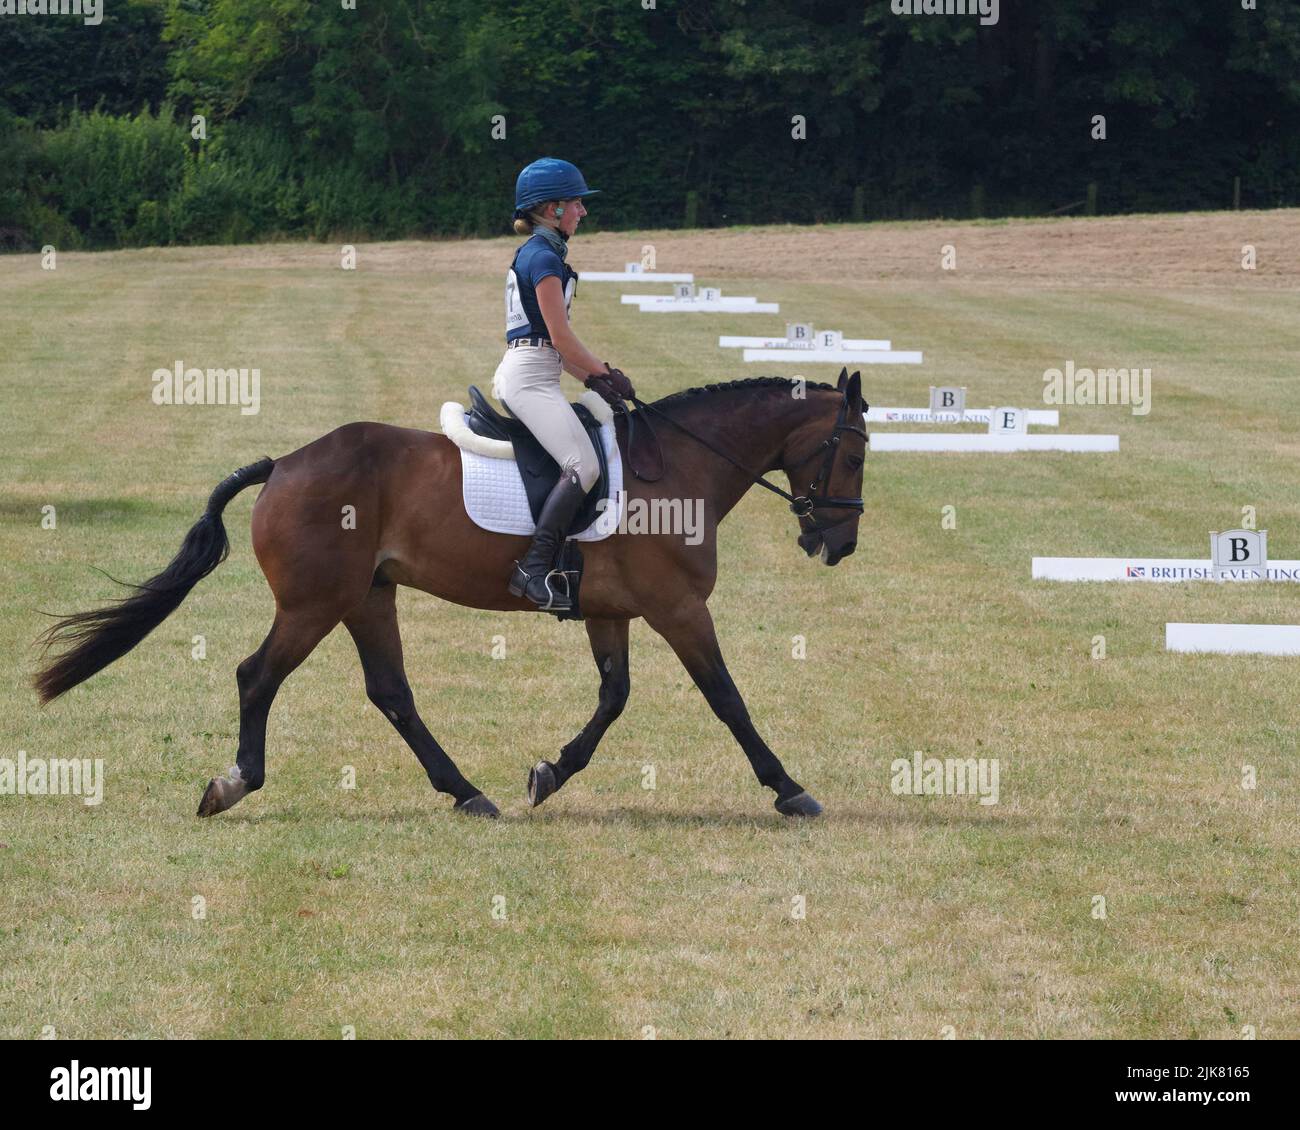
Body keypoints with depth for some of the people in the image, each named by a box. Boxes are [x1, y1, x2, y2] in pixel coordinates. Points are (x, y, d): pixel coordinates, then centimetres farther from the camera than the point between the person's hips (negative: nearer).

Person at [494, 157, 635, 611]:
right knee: (583, 466, -21)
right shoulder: (544, 258, -12)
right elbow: (561, 338, -14)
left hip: (518, 373, 11)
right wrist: (605, 373, 1)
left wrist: (592, 378, 12)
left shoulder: (534, 254, 20)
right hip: (531, 378, -11)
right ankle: (534, 568, -27)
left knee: (580, 465, 12)